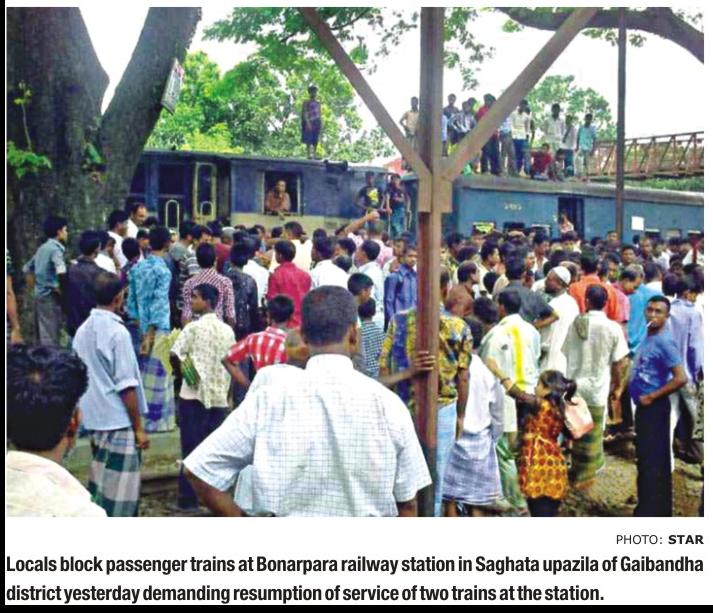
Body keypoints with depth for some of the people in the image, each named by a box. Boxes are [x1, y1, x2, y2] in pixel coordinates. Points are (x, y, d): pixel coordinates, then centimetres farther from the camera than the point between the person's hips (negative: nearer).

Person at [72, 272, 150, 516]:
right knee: (121, 493, 0)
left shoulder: (82, 330, 6)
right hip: (118, 422, -8)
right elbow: (126, 386, -15)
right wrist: (139, 427, -9)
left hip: (94, 418, 8)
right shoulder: (117, 332, -15)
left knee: (100, 485, 17)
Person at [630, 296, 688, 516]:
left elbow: (680, 378, -24)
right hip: (643, 407, 9)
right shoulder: (647, 338, 10)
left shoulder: (664, 342, -17)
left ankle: (654, 512, 1)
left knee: (654, 462, -5)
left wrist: (651, 397, -17)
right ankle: (647, 509, 29)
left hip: (654, 407, -9)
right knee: (645, 459, 17)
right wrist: (642, 397, 11)